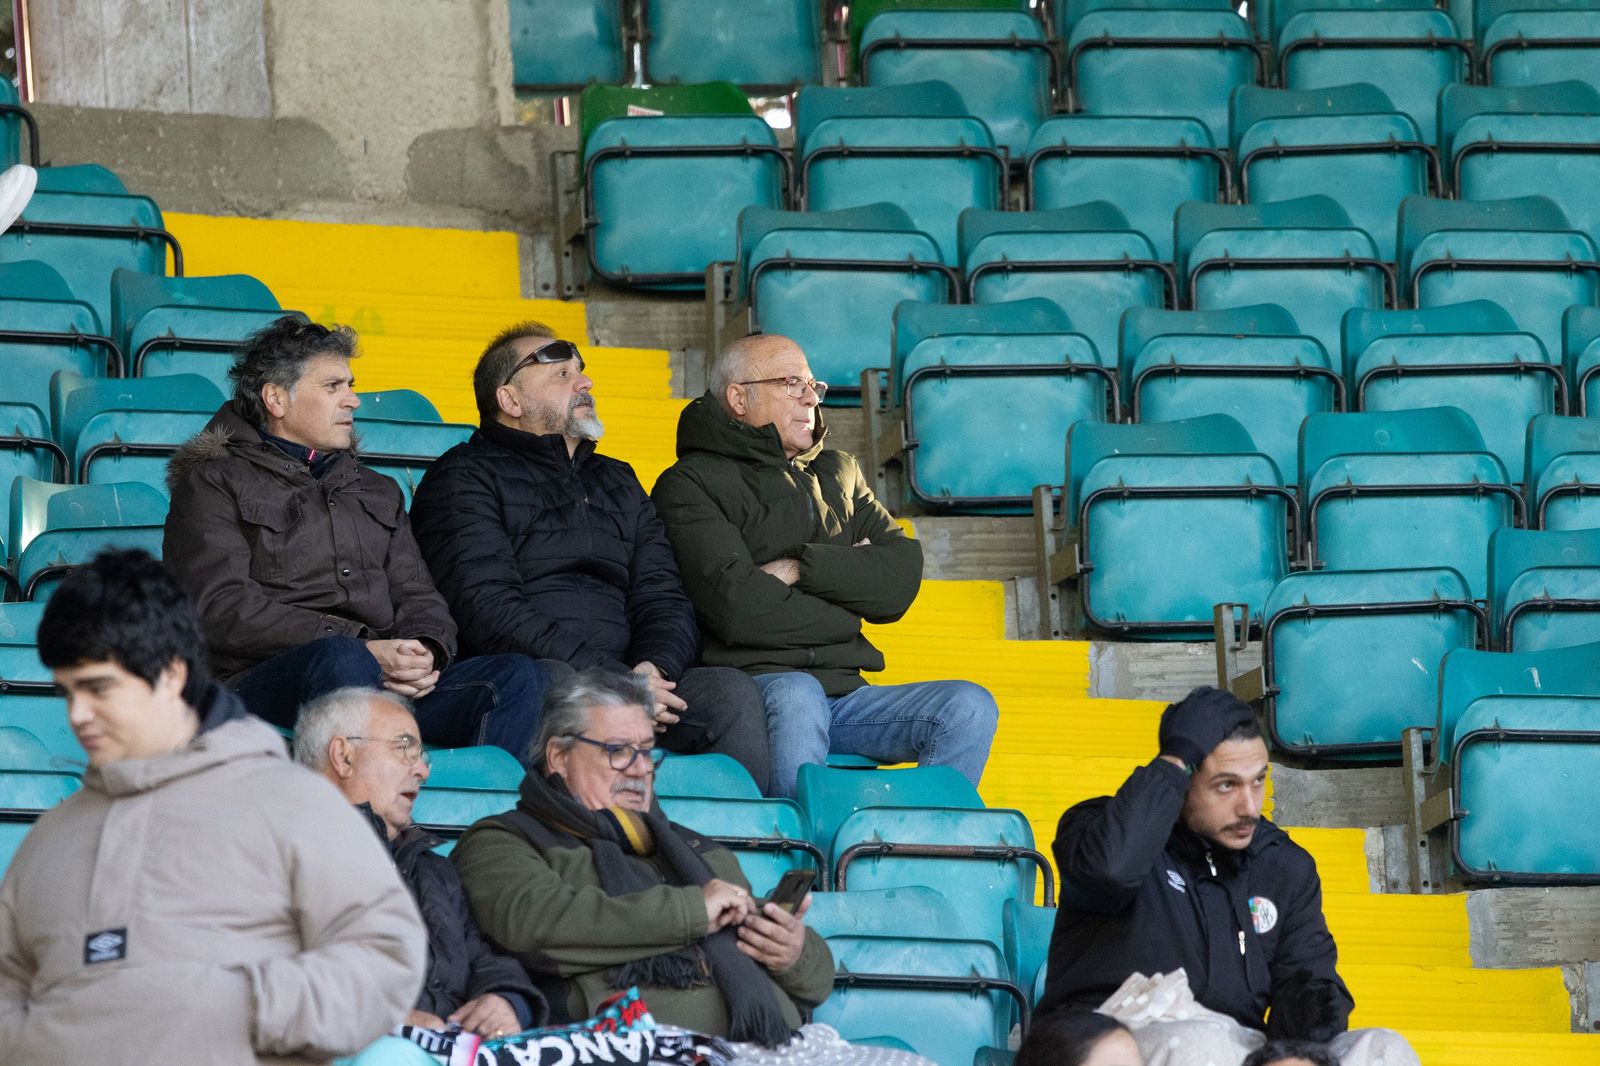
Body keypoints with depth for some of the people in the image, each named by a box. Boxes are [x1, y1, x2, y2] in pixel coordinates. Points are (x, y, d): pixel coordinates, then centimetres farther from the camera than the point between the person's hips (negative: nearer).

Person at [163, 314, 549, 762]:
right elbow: (223, 608, -5)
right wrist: (362, 650, -15)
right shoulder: (213, 483, 10)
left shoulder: (378, 490, 32)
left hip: (388, 683, 5)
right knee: (341, 659, -40)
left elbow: (418, 597, 23)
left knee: (518, 676, -21)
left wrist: (425, 652, -5)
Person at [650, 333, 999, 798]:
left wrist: (801, 568, -6)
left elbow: (903, 577, 9)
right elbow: (737, 608, -11)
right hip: (755, 685, -6)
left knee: (969, 707, -18)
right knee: (797, 693, -39)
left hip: (843, 692, 6)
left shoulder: (838, 474, 25)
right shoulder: (693, 483, 5)